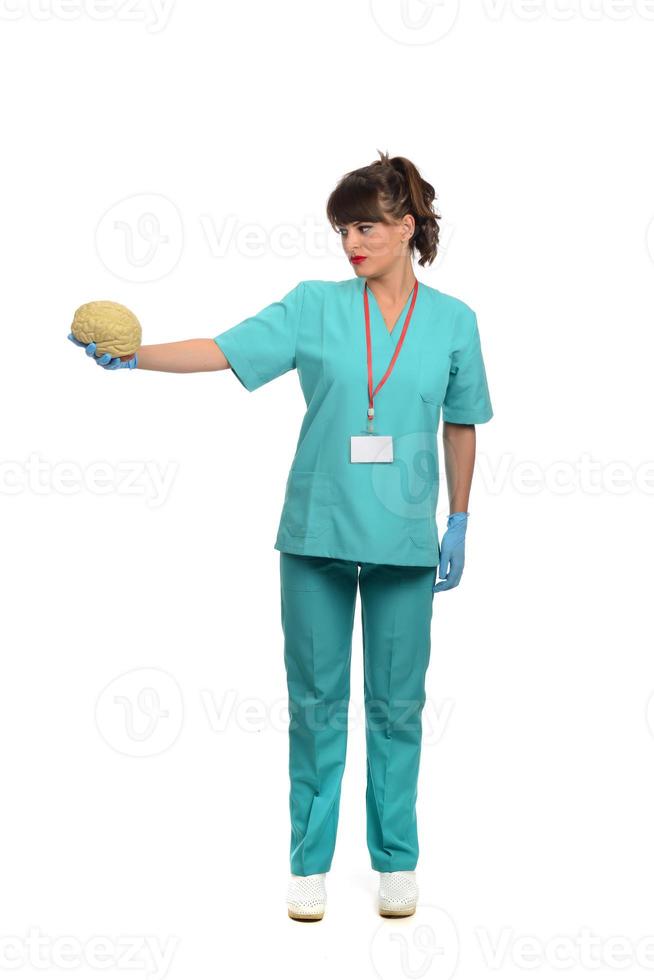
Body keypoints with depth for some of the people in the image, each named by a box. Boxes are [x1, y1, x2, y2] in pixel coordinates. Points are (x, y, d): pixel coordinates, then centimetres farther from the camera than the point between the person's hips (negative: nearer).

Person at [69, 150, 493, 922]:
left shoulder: (452, 321, 1)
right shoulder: (315, 307, -2)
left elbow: (460, 427, 9)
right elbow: (223, 351, -12)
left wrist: (459, 524, 9)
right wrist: (134, 355, -26)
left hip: (404, 542, 0)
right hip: (317, 535, 0)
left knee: (397, 704, 9)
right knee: (315, 700, 8)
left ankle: (396, 861, 23)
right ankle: (309, 863, 20)